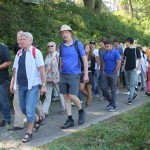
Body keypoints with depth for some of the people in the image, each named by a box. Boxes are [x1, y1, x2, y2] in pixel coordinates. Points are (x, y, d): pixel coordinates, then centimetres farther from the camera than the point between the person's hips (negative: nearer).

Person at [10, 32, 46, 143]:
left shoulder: (36, 52, -8)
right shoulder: (19, 53, 10)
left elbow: (42, 69, -11)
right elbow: (15, 69, 15)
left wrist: (43, 85, -13)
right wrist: (13, 83, 15)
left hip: (32, 85, -6)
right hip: (21, 85, 6)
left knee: (29, 109, -7)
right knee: (23, 108, 14)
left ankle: (29, 132, 8)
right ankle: (36, 119, 40)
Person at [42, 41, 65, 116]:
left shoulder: (58, 55, -5)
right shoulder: (47, 56, 12)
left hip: (56, 78, -5)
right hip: (48, 78, 5)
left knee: (61, 93, 8)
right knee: (47, 95, 2)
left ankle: (63, 108, 23)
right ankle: (44, 111, 0)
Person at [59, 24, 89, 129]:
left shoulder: (77, 44, -4)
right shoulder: (62, 46, 8)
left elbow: (84, 59, -4)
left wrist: (86, 74, -7)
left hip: (74, 74, -5)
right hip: (63, 75, 5)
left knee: (72, 96, -12)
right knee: (66, 97, 5)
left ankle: (81, 111, 18)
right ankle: (70, 119, 13)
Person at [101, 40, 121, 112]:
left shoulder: (116, 53, -7)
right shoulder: (104, 53, 8)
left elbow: (119, 63, -11)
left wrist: (114, 73, -11)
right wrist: (104, 71, 4)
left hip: (113, 74, -5)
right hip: (105, 74, 5)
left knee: (113, 90, 1)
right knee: (103, 88, 3)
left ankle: (113, 105, 10)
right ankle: (110, 101, 22)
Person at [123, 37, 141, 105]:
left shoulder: (136, 50, -6)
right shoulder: (126, 49, 7)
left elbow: (139, 60, -5)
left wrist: (138, 67, -15)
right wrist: (124, 66, 8)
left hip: (133, 69, -5)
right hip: (126, 69, 5)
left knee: (132, 84, -8)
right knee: (128, 84, 11)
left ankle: (130, 99, -3)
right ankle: (134, 93, 33)